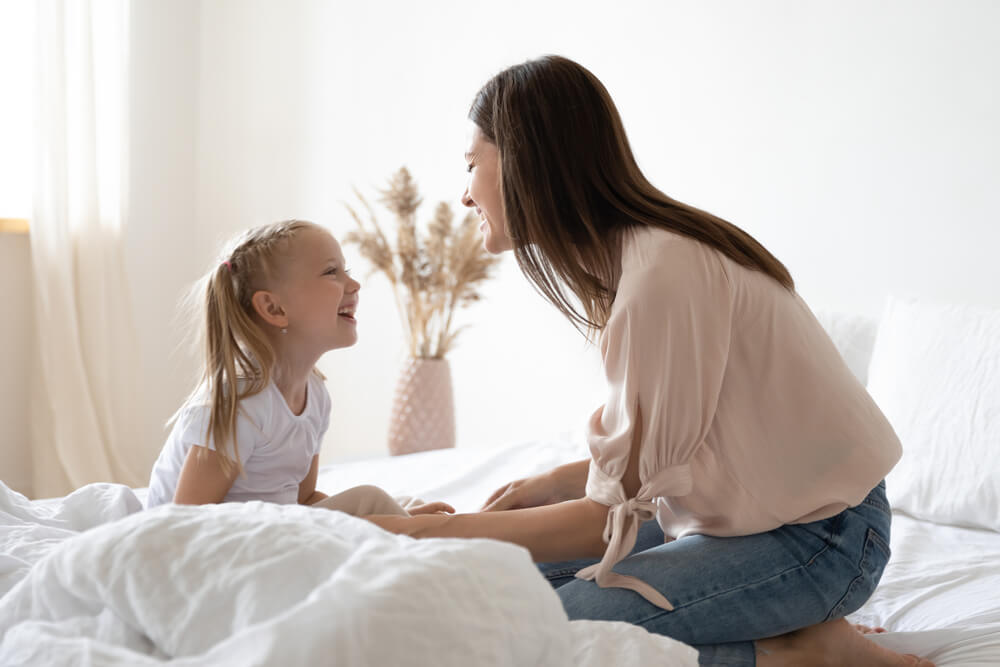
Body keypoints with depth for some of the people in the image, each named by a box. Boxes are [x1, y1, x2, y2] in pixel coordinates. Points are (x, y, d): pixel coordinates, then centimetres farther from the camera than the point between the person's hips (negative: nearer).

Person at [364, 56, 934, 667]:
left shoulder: (663, 271, -25)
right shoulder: (628, 253, 5)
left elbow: (617, 517, -22)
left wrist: (425, 533, -17)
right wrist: (554, 485, 1)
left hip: (813, 533, -10)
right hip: (737, 513, 10)